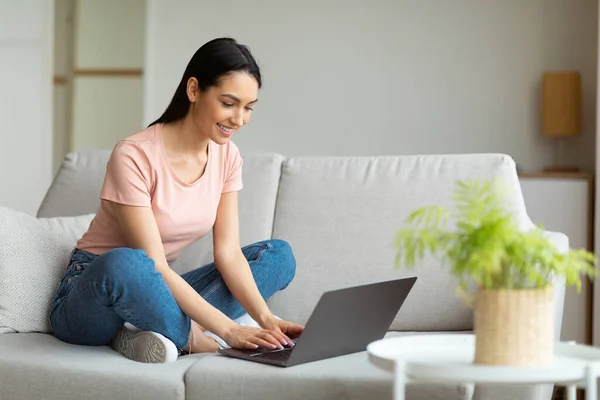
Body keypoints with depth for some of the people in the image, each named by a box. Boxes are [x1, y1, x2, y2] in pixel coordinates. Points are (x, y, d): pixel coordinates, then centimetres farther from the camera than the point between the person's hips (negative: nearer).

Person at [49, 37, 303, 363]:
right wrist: (227, 329, -33)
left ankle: (164, 329, -21)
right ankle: (195, 341, -17)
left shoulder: (226, 156, -1)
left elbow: (229, 254, -6)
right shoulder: (134, 156, -22)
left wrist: (265, 317, -23)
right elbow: (155, 268, -26)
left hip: (154, 295, 7)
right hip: (91, 293, -7)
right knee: (126, 264, -41)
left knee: (279, 255, -4)